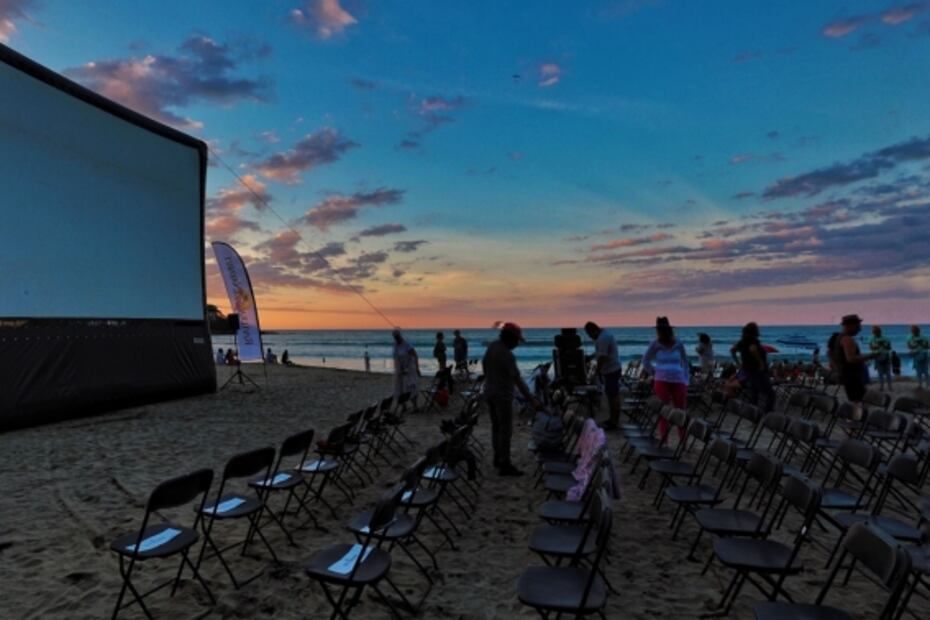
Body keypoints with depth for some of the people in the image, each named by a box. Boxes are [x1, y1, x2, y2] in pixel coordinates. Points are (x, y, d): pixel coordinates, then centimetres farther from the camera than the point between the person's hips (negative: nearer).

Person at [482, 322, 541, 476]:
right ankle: (505, 465, 1)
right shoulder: (507, 355, -24)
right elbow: (518, 379, -26)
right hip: (503, 396, -9)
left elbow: (484, 365, 13)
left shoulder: (492, 346, 1)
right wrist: (531, 399, -25)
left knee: (496, 427, 18)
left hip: (490, 393, 9)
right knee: (506, 430, -3)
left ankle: (498, 458, 30)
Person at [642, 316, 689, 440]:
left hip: (679, 380, 2)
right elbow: (645, 361, 8)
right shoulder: (656, 344, -1)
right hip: (662, 381, -1)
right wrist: (655, 373, 1)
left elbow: (685, 363, 11)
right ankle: (663, 440, 9)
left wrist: (686, 380, 5)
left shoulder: (678, 344, 2)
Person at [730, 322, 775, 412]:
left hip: (747, 371, 9)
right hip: (758, 372, -8)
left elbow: (732, 350, 13)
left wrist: (739, 363, 13)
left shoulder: (743, 341, 7)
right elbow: (753, 349, -39)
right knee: (770, 394, -3)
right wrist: (761, 361, -27)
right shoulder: (754, 341, -18)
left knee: (753, 396, 17)